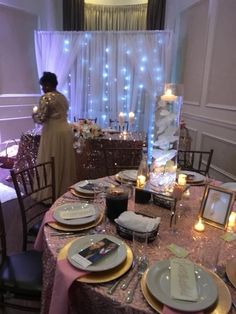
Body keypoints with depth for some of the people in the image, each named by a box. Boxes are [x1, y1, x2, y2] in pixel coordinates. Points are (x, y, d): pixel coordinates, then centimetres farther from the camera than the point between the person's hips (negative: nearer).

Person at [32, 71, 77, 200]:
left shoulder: (46, 97, -12)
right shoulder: (63, 97, 14)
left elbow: (41, 118, -16)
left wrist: (34, 114, 6)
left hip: (53, 133, -8)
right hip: (66, 130, 8)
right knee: (64, 163, 14)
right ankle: (65, 191, 24)